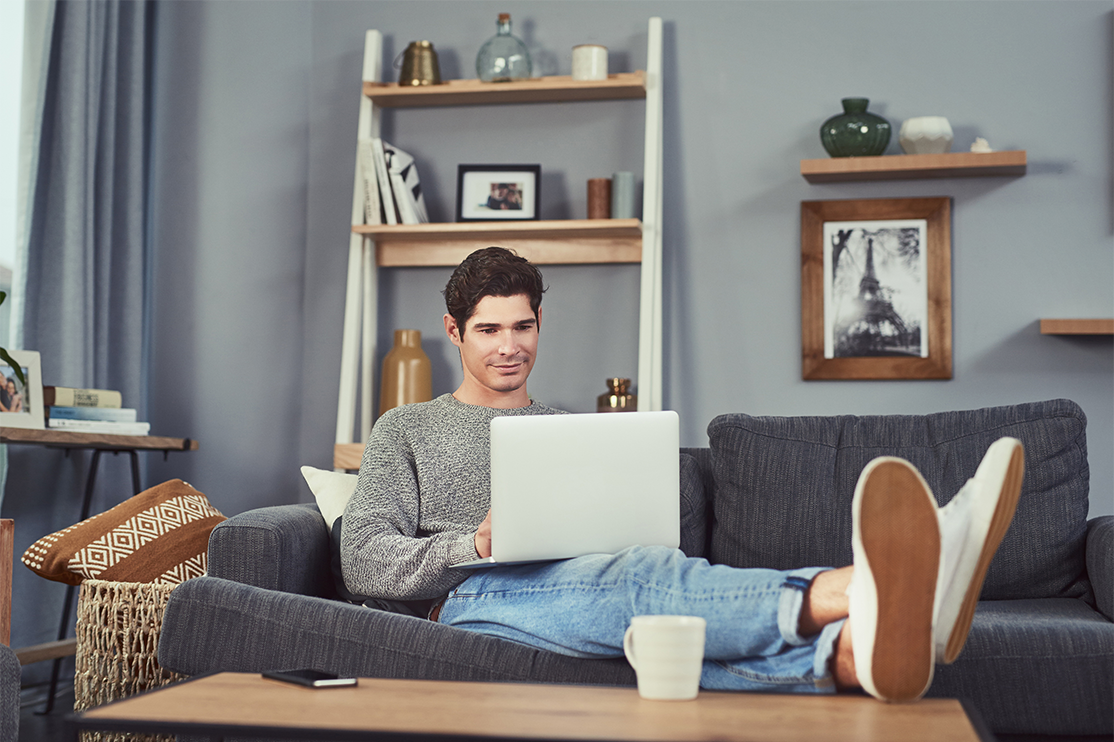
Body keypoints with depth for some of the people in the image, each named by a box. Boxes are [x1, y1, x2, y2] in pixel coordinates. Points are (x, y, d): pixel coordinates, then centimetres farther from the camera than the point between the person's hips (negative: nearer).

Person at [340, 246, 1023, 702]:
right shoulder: (407, 430, 20)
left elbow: (624, 537, 23)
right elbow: (365, 561, 7)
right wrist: (477, 545, -10)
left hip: (599, 587, 4)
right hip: (479, 600, -3)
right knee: (642, 574, -37)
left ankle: (850, 653, -66)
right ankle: (844, 591, -63)